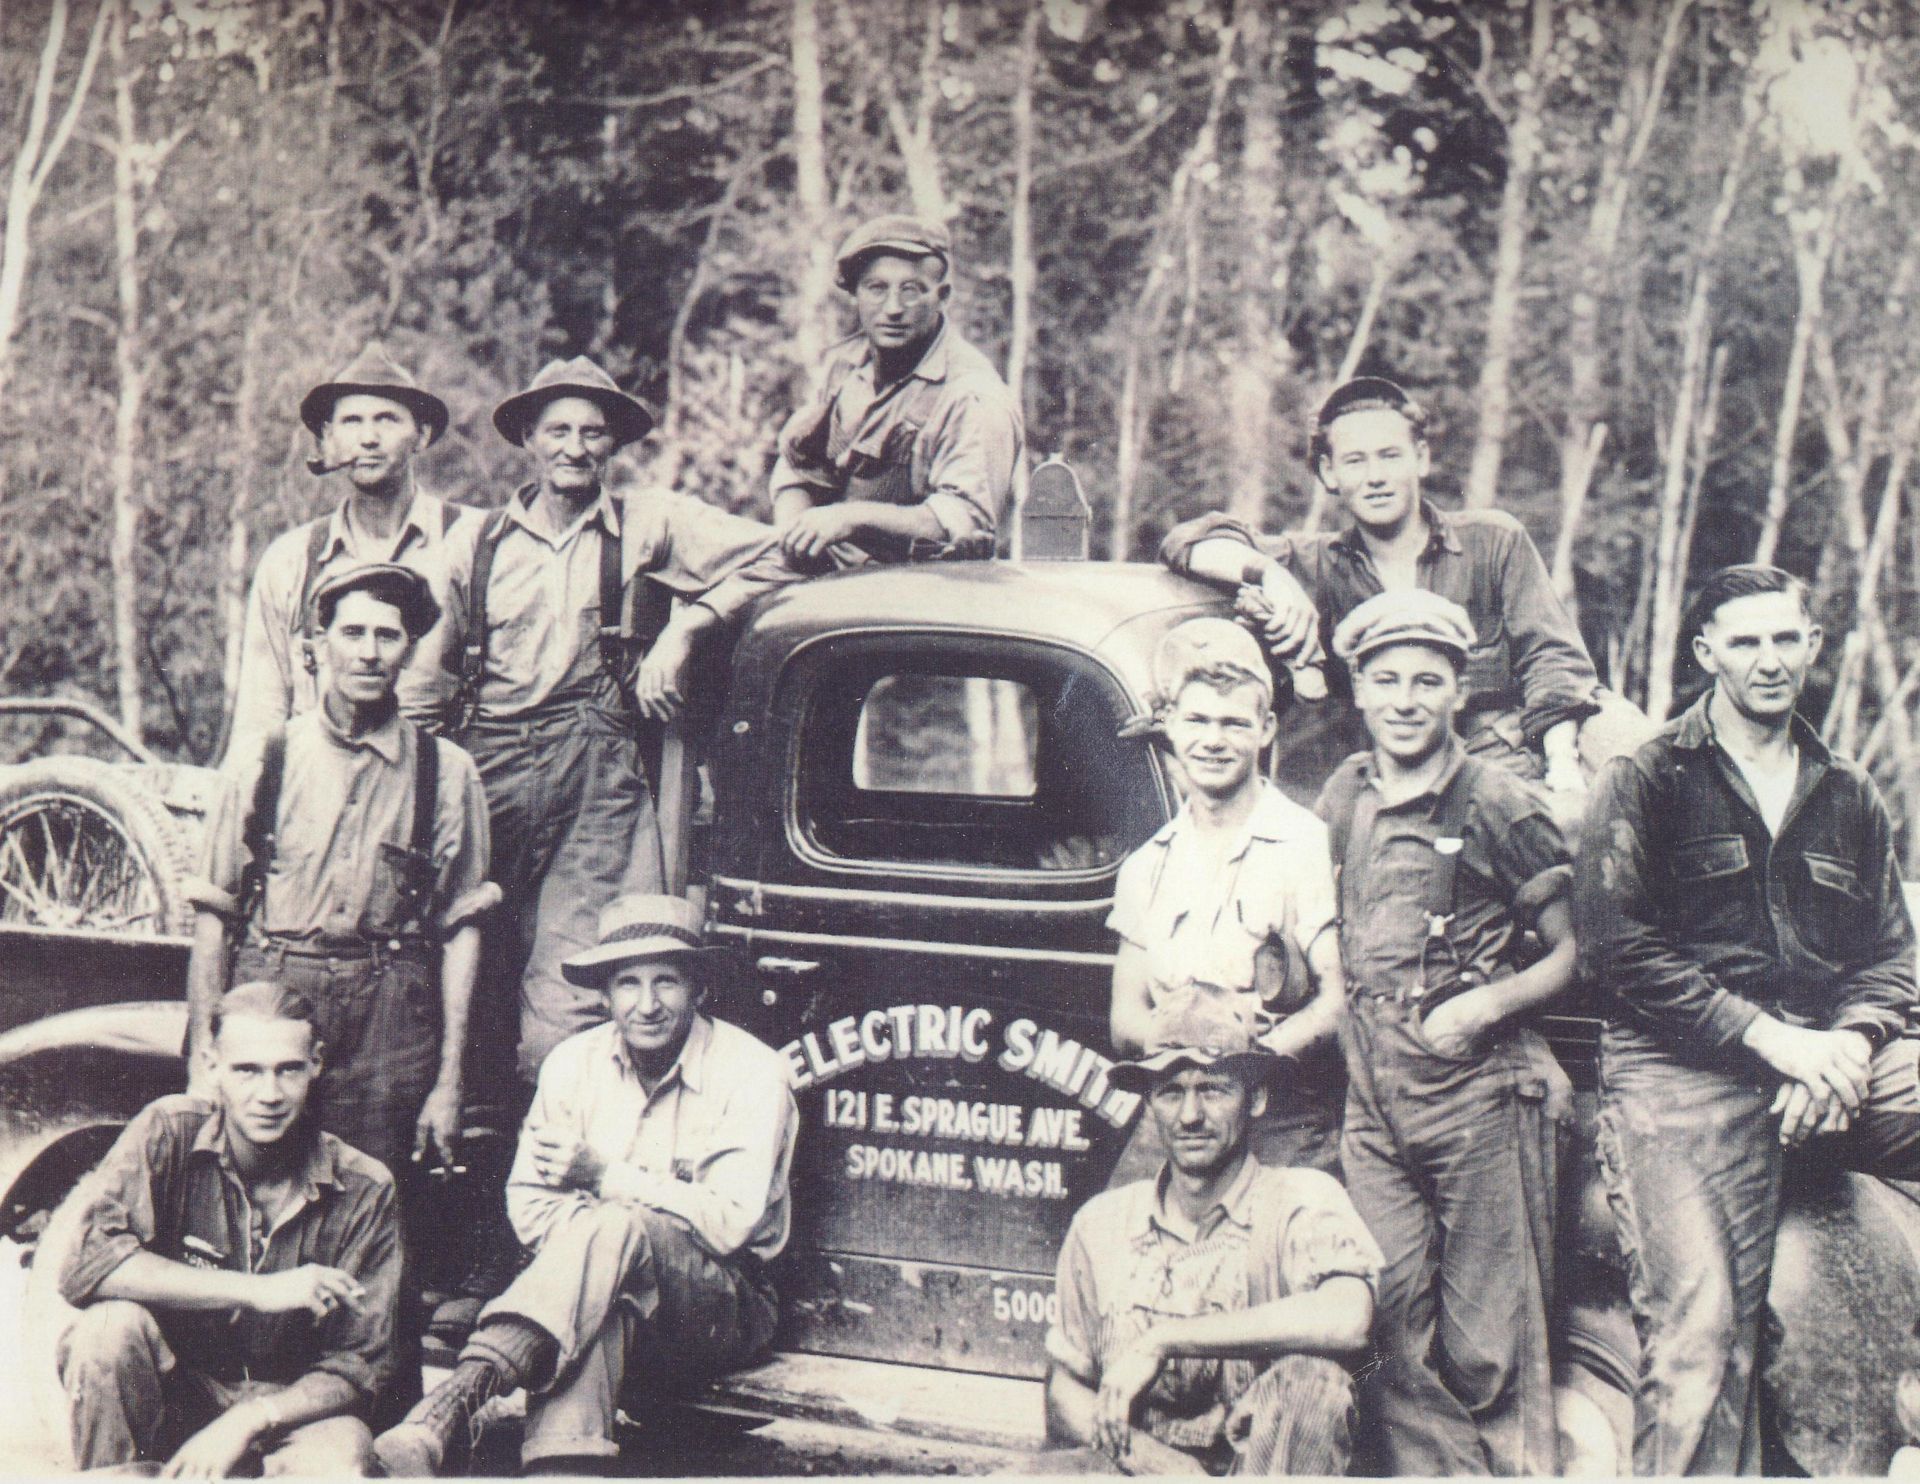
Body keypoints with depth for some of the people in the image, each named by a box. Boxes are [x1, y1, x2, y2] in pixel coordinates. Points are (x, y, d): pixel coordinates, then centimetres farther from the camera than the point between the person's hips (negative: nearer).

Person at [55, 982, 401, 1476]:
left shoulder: (363, 1190, -8)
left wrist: (244, 1422, -22)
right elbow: (86, 1265, -26)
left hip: (285, 1413, -1)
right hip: (171, 1397, 1)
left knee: (344, 1451, -33)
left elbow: (359, 1367, -5)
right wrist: (258, 1291, -28)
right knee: (111, 1325, -30)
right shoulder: (170, 1133, -10)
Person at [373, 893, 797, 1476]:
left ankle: (454, 1403, -52)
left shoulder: (752, 1073, -9)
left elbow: (733, 1222, -18)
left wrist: (606, 1177, -20)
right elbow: (530, 1208, 3)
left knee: (615, 1227, -36)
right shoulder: (575, 1062, 4)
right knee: (595, 1298, -37)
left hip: (726, 1308, -3)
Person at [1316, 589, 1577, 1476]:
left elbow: (1576, 952, -1)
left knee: (1487, 1349, -1)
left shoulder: (1496, 806, -4)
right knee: (1391, 1327, 1)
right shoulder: (1346, 795, 11)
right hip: (1371, 1095, 5)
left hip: (1478, 1093, -5)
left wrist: (1486, 1005, -15)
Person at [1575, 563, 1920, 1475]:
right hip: (1684, 1074, -4)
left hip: (1834, 1058, 4)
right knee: (1701, 1338, -16)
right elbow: (1617, 946, -5)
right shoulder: (1646, 783, 6)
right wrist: (1770, 1037, -12)